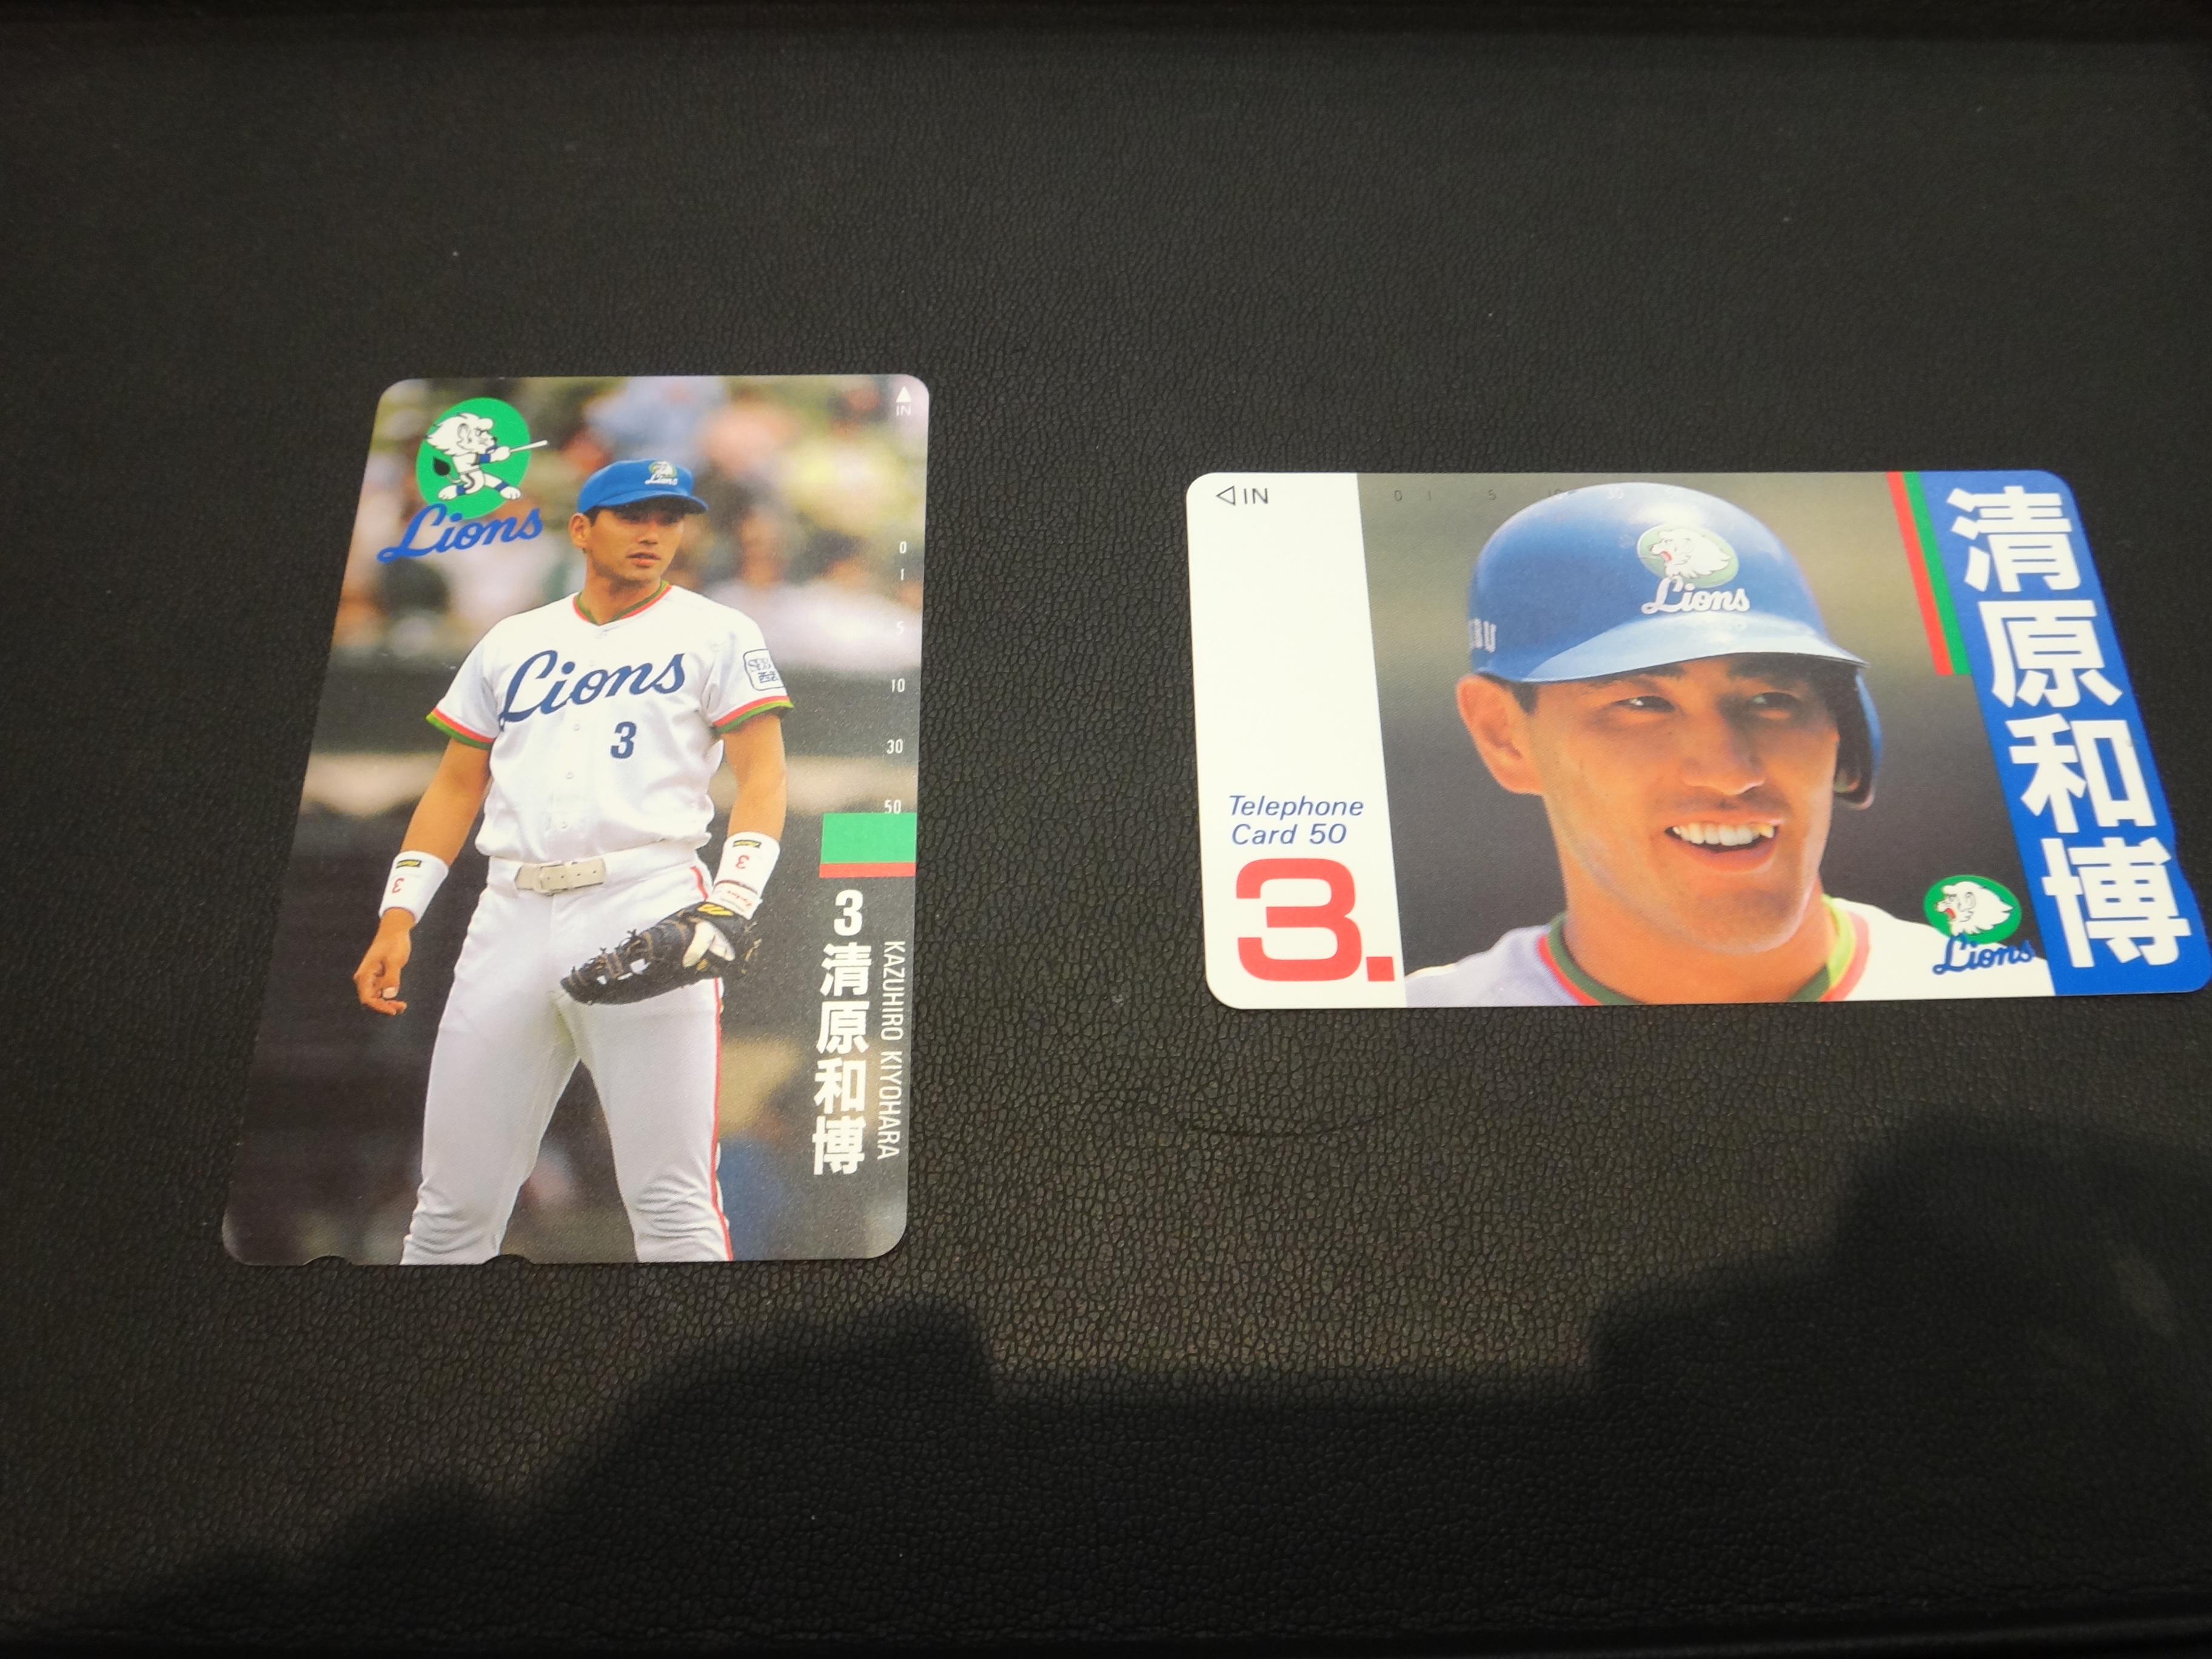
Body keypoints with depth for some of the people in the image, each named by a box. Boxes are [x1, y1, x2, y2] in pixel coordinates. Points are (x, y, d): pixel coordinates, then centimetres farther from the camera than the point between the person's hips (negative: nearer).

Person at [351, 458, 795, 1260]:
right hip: (511, 920, 4)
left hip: (650, 909, -4)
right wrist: (397, 918, 10)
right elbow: (456, 786, 21)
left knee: (672, 1204, -9)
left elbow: (763, 776, 0)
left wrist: (731, 902, -16)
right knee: (451, 1205, 6)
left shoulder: (716, 633, 9)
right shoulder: (511, 643, 21)